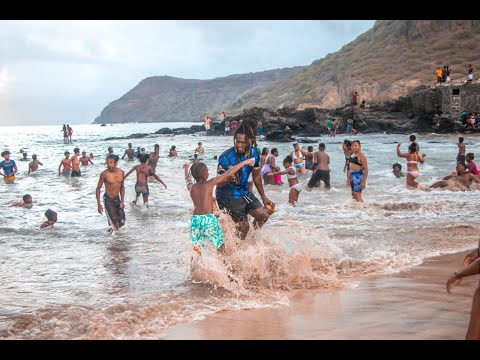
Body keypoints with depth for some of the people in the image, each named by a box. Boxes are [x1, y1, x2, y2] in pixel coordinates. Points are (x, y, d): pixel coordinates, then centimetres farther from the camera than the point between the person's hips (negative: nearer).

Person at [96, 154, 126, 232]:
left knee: (122, 222, 8)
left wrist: (122, 201, 2)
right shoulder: (104, 174, -15)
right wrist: (99, 204, -12)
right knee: (114, 223, -11)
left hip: (117, 199, 5)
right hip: (108, 199, -5)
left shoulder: (121, 172, -3)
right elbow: (98, 188, -8)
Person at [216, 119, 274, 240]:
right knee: (243, 226, -6)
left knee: (263, 216, 9)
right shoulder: (226, 157, -26)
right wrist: (227, 178, -43)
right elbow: (218, 184, -20)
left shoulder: (253, 153, -7)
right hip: (228, 195, -7)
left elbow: (256, 176, 9)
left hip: (244, 192, 7)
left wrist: (263, 198, 13)